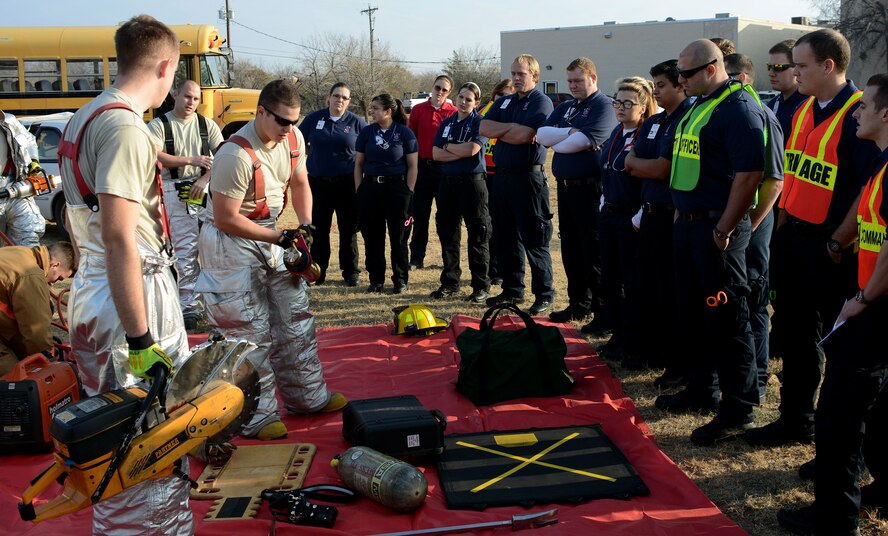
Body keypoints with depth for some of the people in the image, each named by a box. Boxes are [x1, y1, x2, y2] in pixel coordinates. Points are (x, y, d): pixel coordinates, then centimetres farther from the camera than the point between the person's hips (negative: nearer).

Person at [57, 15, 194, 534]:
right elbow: (119, 238, -23)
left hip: (91, 291, 10)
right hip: (134, 297, -10)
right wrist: (140, 340, -23)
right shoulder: (125, 128, -17)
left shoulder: (83, 118, 14)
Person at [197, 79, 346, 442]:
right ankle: (256, 417, 10)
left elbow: (299, 183, 13)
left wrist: (305, 224, -3)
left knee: (295, 316, 12)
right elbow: (226, 219, -24)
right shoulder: (236, 155, -27)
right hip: (232, 242, -8)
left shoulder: (294, 138, -3)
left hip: (271, 234, 8)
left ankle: (307, 396, 27)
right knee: (249, 331, -4)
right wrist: (279, 237, -21)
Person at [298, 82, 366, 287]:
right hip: (318, 183, 1)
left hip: (347, 184, -1)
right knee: (318, 229, 7)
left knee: (348, 229, 5)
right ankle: (318, 271, 18)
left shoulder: (356, 122, 1)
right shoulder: (314, 118, 4)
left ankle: (350, 272, 16)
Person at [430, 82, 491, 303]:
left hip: (472, 182, -6)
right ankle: (449, 282, 20)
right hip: (448, 182, 6)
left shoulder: (479, 122, -3)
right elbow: (436, 153, 4)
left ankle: (481, 285, 5)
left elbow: (472, 148, -18)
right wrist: (461, 152, -9)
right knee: (447, 233, 10)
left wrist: (448, 147, -3)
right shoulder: (447, 123, 14)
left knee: (477, 235, -2)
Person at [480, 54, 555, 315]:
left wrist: (498, 131, -3)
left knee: (534, 240, -3)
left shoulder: (541, 102, -6)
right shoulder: (504, 102, 16)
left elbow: (523, 136, -20)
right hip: (502, 176, 8)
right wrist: (512, 127, -10)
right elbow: (483, 128, 2)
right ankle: (512, 290, 24)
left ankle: (544, 294, 5)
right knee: (505, 237, 13)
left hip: (528, 178, -7)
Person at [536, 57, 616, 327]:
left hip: (590, 189, -8)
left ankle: (603, 311, 4)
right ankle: (579, 304, 24)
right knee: (570, 250, 13)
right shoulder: (565, 108, 18)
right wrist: (571, 132, -10)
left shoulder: (604, 106, -6)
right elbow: (541, 134, 4)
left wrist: (556, 141, -2)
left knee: (593, 253, -4)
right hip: (565, 187, 8)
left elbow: (582, 141, -19)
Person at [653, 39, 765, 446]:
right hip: (688, 224, 10)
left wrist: (724, 230, -21)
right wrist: (680, 213, 15)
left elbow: (749, 173, -22)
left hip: (717, 229, -10)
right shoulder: (698, 106, 15)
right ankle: (701, 390, 33)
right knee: (692, 314, 17)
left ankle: (738, 409, 9)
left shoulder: (738, 107, -15)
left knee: (726, 320, -2)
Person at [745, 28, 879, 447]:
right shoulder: (803, 111, 10)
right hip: (792, 236, 8)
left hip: (830, 247, -8)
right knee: (795, 333, 15)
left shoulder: (858, 114, -15)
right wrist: (783, 227, 13)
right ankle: (795, 420, 29)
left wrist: (840, 242, -16)